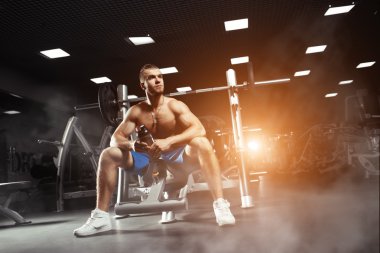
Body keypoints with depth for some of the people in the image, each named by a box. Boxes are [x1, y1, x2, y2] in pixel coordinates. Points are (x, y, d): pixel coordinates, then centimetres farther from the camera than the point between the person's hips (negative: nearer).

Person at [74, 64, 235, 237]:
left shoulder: (175, 106, -13)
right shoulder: (136, 111, -3)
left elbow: (199, 129, -28)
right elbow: (115, 138, -4)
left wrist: (169, 141, -42)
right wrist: (131, 145, -29)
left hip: (178, 156, -3)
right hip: (151, 158, 4)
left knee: (201, 143, -35)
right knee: (108, 155, -12)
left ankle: (220, 205, -35)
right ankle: (101, 217, -8)